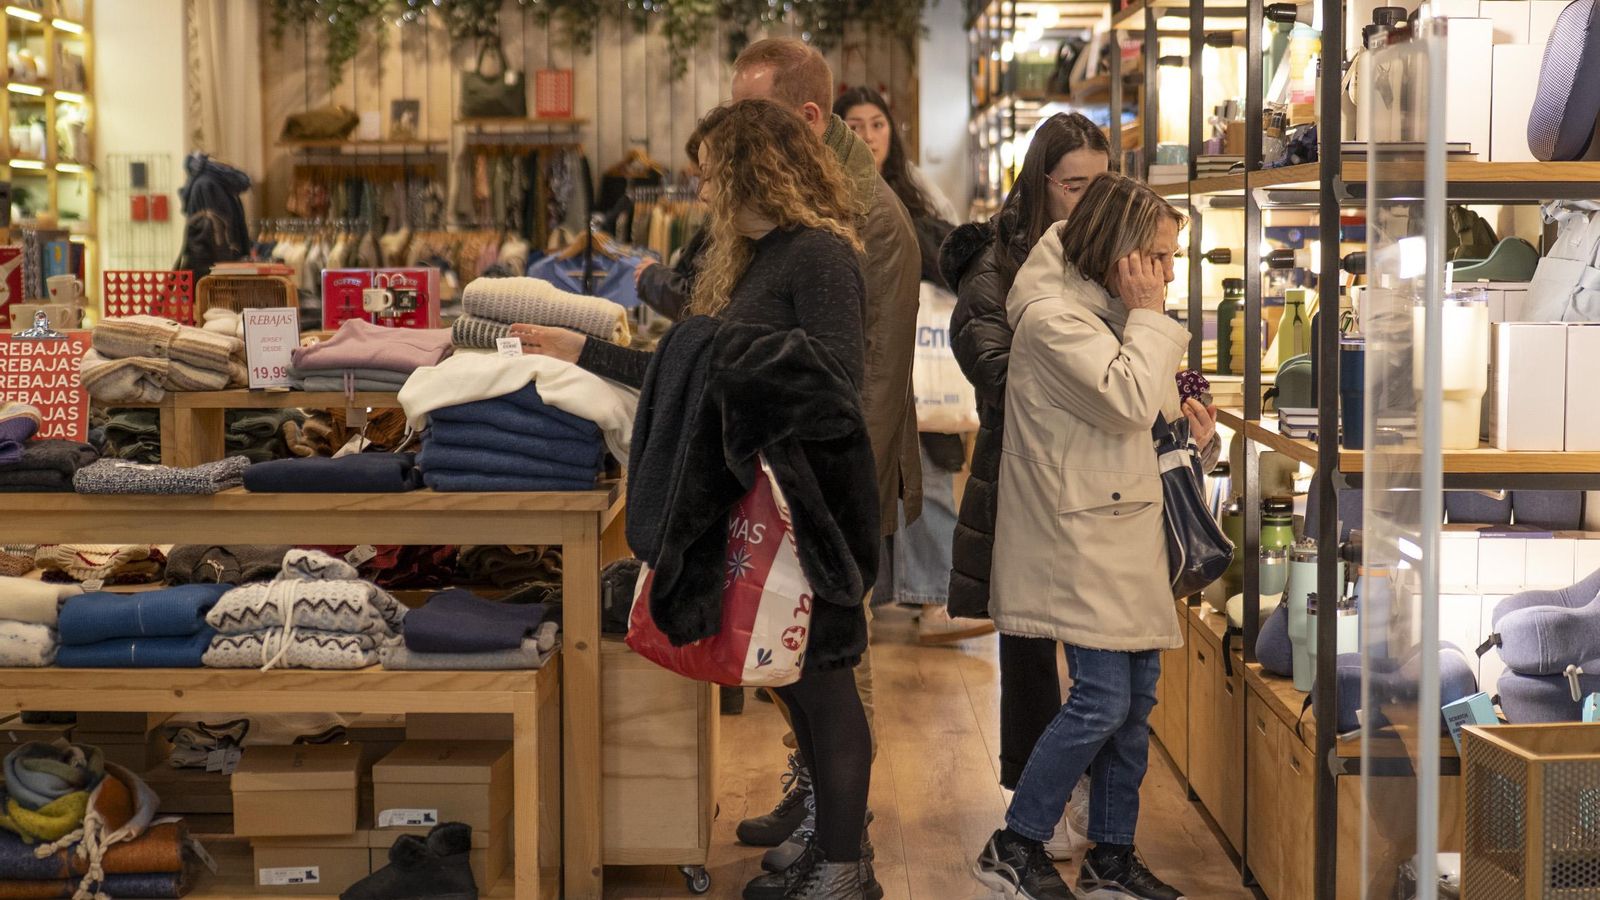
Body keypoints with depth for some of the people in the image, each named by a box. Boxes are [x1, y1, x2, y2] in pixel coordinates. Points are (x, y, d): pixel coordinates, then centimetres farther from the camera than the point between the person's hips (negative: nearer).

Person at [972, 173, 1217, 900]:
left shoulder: (1114, 314, 15)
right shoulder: (1052, 318, -15)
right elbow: (1130, 399, -24)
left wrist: (1196, 436, 9)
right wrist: (1150, 316, -14)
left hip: (1129, 531, 9)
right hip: (1083, 540, -9)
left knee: (1137, 699, 10)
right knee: (1102, 699, -12)